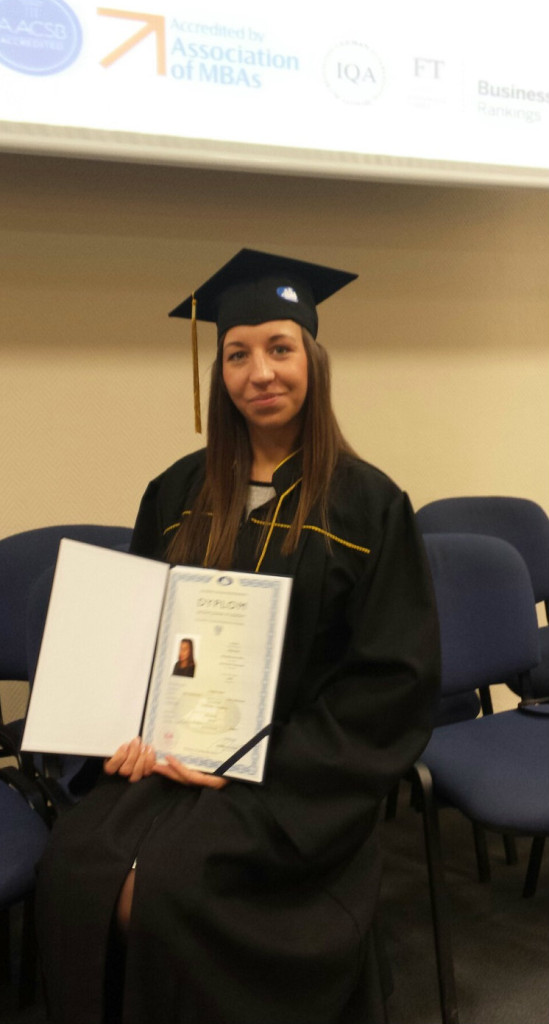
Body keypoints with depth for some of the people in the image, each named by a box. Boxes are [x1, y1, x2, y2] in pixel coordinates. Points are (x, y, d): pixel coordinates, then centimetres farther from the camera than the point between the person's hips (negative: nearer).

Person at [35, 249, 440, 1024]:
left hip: (303, 778, -3)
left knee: (174, 889, -25)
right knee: (73, 867, -20)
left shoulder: (367, 503, -6)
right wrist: (138, 730, -6)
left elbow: (395, 678, -7)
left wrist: (258, 760, -14)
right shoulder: (178, 494, 6)